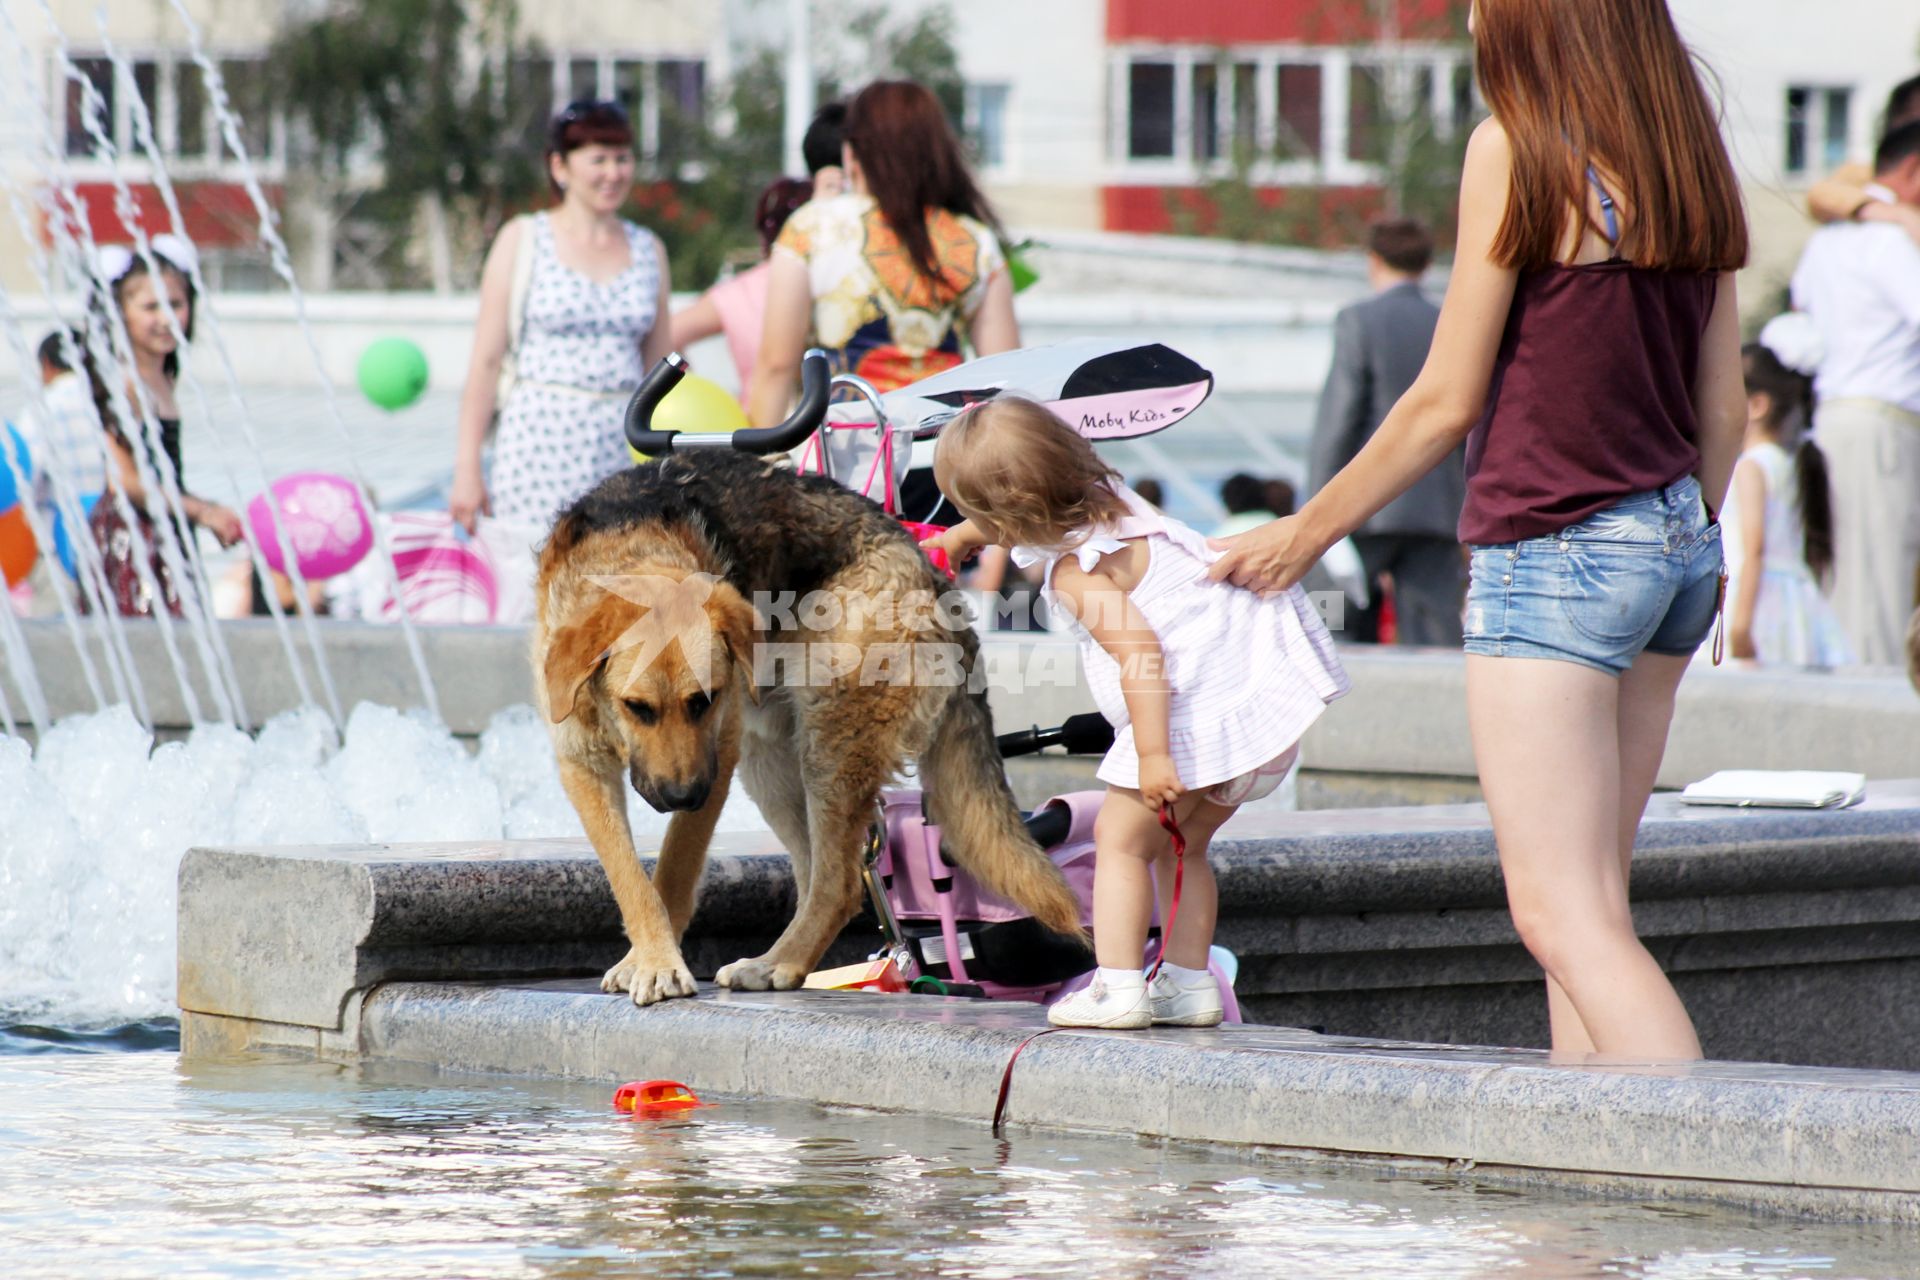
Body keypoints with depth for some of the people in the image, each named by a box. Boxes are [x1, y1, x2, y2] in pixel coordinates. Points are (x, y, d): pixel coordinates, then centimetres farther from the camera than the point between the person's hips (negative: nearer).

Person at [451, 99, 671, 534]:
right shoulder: (523, 240, 5)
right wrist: (467, 468, -4)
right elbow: (486, 361, 1)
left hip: (623, 448, 3)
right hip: (540, 444, -3)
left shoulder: (648, 250, 15)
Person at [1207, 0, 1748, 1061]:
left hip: (1553, 545, -8)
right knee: (1588, 901, 13)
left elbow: (1446, 404, -8)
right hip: (1675, 545, 8)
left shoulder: (1517, 148, -11)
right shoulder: (1690, 158, 9)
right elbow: (1723, 413, 13)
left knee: (1562, 912, -10)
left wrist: (1306, 533, 3)